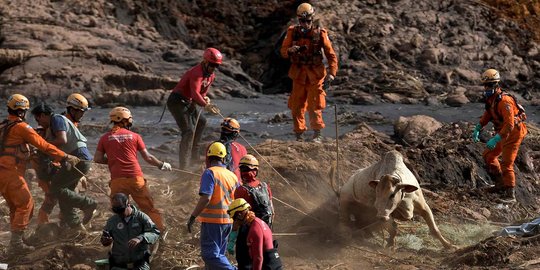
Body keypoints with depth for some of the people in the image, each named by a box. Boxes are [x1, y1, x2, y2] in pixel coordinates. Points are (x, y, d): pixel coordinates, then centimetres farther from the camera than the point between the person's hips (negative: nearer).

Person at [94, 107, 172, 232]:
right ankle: (160, 230, 10)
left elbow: (97, 158, 5)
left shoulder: (105, 138, 7)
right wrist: (162, 165, 24)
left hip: (117, 180, 0)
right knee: (149, 208, 10)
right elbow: (147, 157, 9)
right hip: (136, 178, 0)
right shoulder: (134, 136, 6)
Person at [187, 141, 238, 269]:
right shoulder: (232, 175, 10)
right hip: (228, 221, 8)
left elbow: (205, 198, -21)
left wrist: (192, 217, -14)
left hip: (212, 220, -8)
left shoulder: (210, 173, -11)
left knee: (210, 254, -8)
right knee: (218, 254, 15)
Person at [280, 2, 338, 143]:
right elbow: (283, 51, 4)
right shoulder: (292, 32, 0)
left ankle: (317, 135, 7)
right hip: (298, 75, 2)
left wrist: (332, 72, -12)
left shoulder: (320, 34, -5)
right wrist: (291, 50, -19)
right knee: (297, 106, 4)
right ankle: (299, 135, 14)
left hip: (315, 76, -2)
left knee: (314, 106, -3)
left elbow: (331, 55, -2)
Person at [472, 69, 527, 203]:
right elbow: (487, 115, 16)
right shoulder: (490, 98, 0)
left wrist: (496, 139, -37)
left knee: (506, 164, -11)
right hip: (503, 133, 10)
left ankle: (510, 195, -4)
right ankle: (500, 184, 29)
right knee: (488, 155, 18)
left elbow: (510, 125, -33)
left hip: (513, 133, -10)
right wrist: (477, 129, 4)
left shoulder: (504, 101, -29)